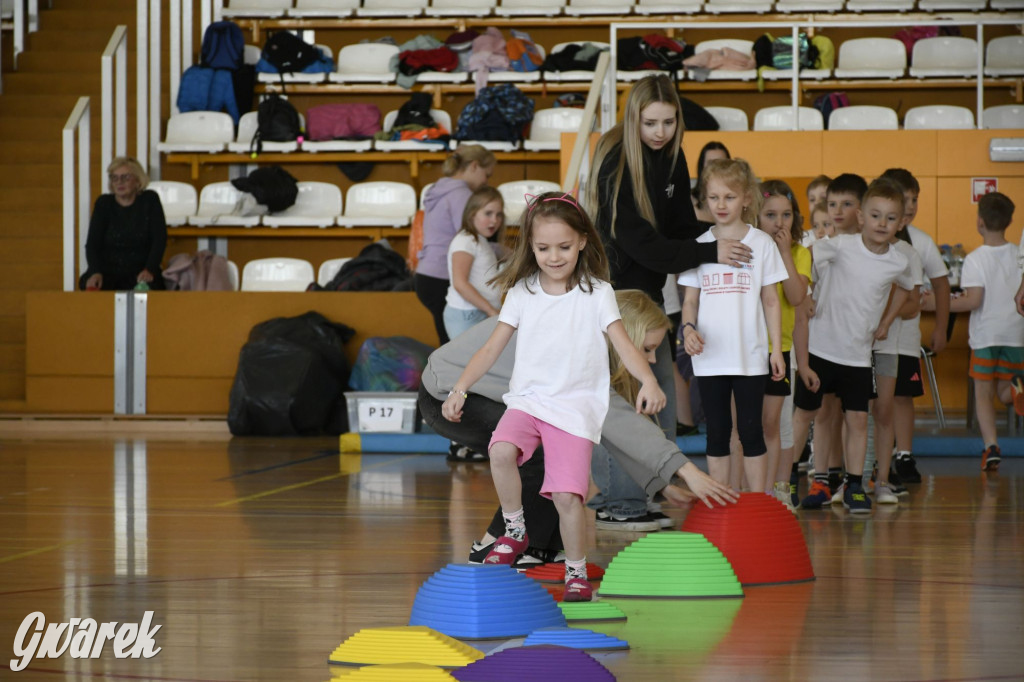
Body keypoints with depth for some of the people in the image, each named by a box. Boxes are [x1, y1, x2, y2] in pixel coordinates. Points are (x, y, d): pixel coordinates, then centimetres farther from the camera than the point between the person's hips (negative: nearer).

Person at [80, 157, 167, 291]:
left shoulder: (149, 200, 4)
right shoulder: (103, 203, 6)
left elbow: (159, 240, -3)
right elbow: (92, 243, -2)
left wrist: (149, 270, -21)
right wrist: (96, 272, -22)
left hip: (139, 273, -1)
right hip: (107, 272, 1)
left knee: (151, 286, -35)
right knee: (88, 283, -32)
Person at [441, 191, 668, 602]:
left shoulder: (596, 293, -1)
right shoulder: (522, 292, 6)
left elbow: (623, 343, -11)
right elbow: (493, 347, 6)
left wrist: (648, 381, -30)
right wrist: (460, 389, -6)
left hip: (576, 405, -2)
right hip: (528, 397, 2)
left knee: (567, 494, -14)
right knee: (502, 451, -29)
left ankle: (576, 572, 7)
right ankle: (514, 532, -8)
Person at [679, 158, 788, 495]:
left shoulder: (761, 243, 1)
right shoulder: (700, 245, 5)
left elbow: (770, 300, 4)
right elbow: (690, 299, 7)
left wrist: (776, 348, 0)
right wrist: (689, 328, -13)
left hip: (750, 356, -2)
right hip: (710, 357, 2)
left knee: (750, 430, 2)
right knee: (717, 432, 7)